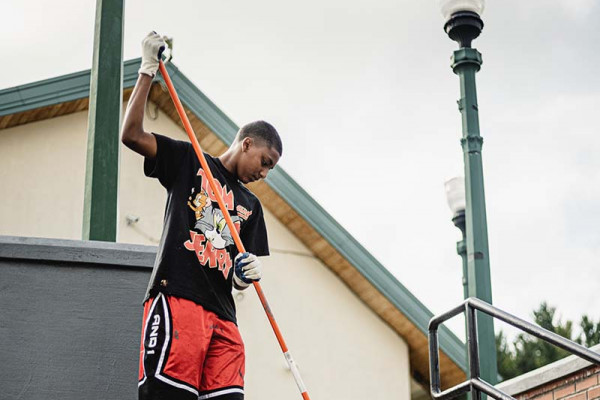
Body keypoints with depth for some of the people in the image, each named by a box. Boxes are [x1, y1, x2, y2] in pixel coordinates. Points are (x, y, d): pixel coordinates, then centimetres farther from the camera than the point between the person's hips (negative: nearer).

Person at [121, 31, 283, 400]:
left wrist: (250, 272, -1)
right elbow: (132, 135, 1)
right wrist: (148, 71, -1)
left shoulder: (250, 204, 27)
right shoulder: (189, 161, 14)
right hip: (176, 298, -6)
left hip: (222, 314, 6)